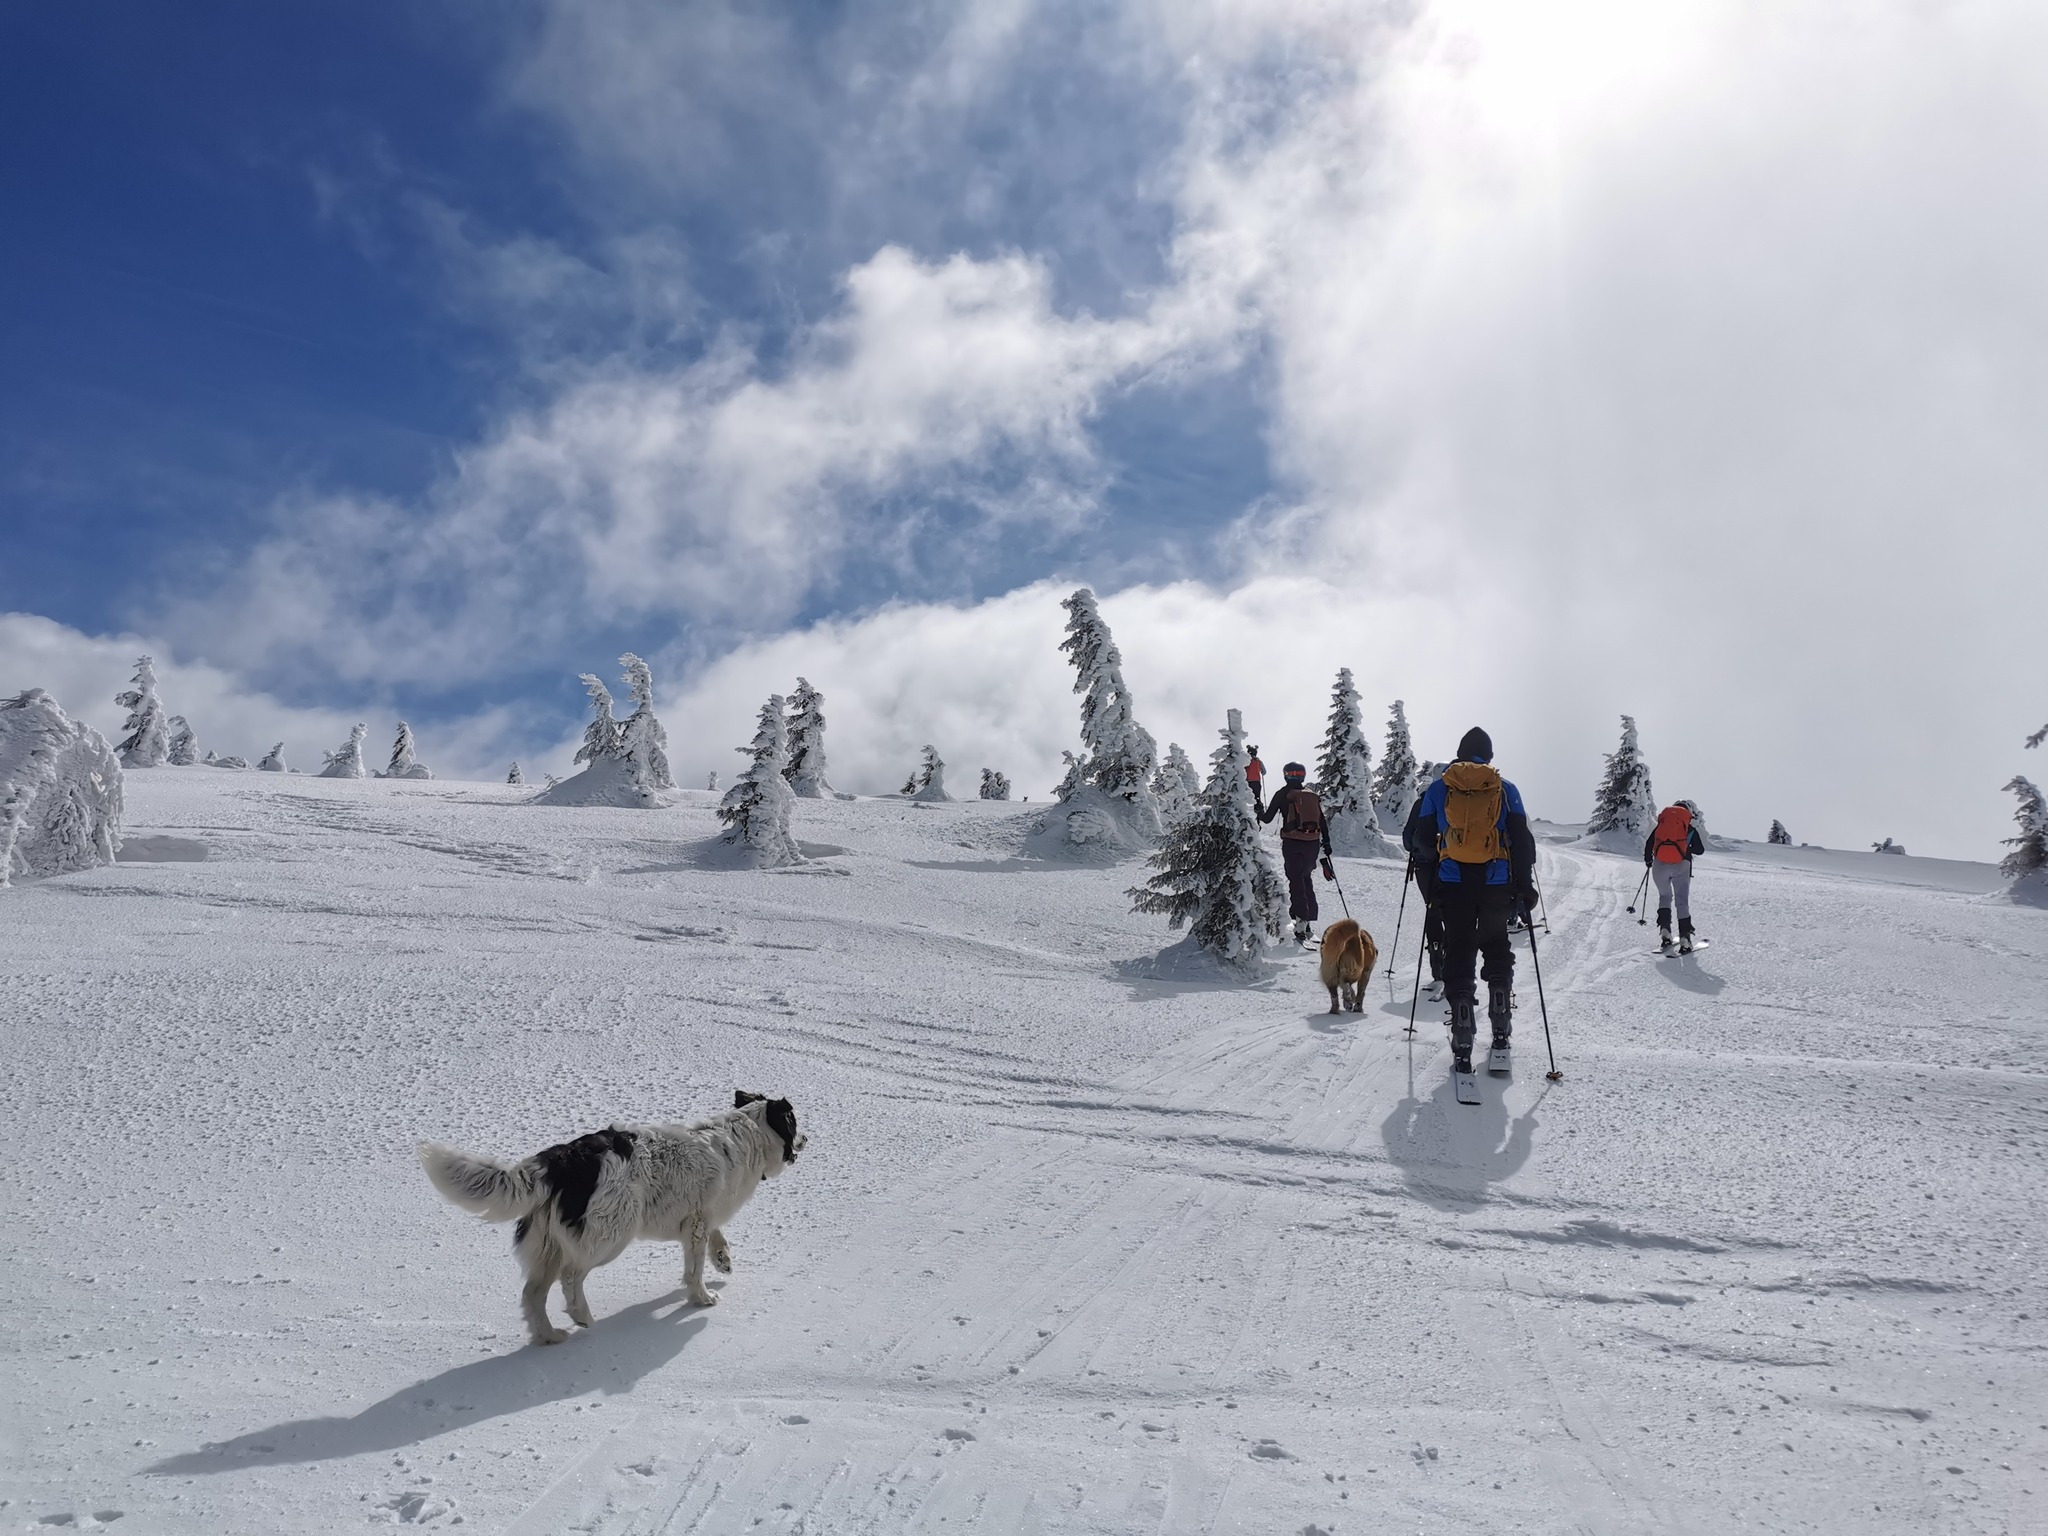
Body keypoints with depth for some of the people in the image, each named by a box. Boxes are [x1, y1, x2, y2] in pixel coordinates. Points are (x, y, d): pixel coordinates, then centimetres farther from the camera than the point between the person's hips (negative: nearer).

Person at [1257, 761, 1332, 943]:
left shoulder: (1283, 794, -2)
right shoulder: (1313, 794, 9)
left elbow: (1267, 818, 4)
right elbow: (1323, 820, 9)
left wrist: (1260, 811, 25)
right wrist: (1326, 842, 15)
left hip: (1292, 843, -4)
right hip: (1312, 843, 4)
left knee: (1296, 880, -1)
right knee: (1307, 879, 16)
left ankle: (1301, 920, -11)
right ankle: (1310, 921, 16)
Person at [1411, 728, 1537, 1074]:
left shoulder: (1438, 789, 5)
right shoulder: (1506, 790, 4)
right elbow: (1522, 841, 1)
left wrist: (1430, 884, 14)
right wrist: (1525, 885, 5)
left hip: (1453, 884, 0)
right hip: (1496, 884, 0)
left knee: (1458, 955, 1)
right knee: (1497, 949, 19)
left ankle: (1463, 1044, -7)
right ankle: (1501, 1028, 18)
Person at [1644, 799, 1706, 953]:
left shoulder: (1663, 821, 15)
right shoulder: (1690, 826, 8)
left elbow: (1649, 843, 14)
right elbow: (1700, 850, 10)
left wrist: (1647, 860, 29)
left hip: (1659, 864, 2)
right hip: (1680, 865, -2)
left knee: (1664, 896, 21)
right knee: (1683, 901, 5)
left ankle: (1665, 931, 7)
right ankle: (1684, 938, -4)